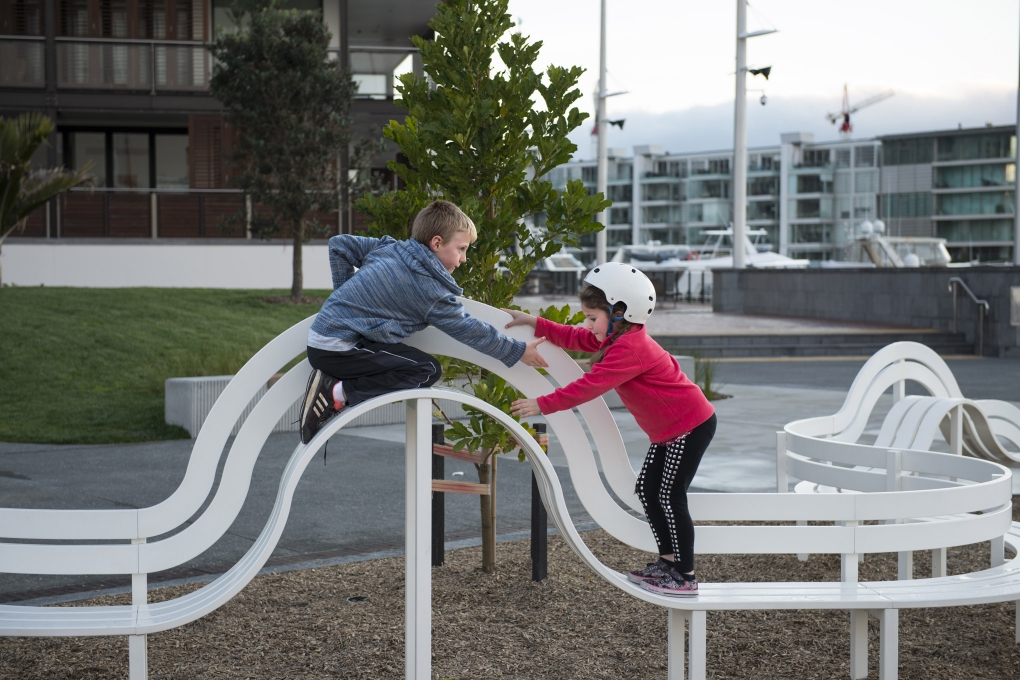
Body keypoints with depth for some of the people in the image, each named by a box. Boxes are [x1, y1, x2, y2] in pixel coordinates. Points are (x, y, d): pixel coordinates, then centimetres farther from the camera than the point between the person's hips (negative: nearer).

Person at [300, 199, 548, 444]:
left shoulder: (388, 247, 10)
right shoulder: (433, 292, -9)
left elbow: (339, 245, 16)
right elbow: (471, 332, -2)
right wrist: (518, 351, 8)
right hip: (339, 349, -9)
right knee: (428, 370, -8)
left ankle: (330, 382, 2)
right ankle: (342, 392, -13)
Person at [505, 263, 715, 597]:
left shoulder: (629, 350, -27)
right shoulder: (618, 338, 5)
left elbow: (589, 386, -31)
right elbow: (575, 338, 14)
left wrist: (543, 404, -27)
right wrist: (534, 323, 7)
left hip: (692, 425, -11)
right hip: (668, 430, 11)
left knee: (671, 496, -7)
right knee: (647, 489, 11)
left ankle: (685, 576, 0)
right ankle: (668, 560, 19)